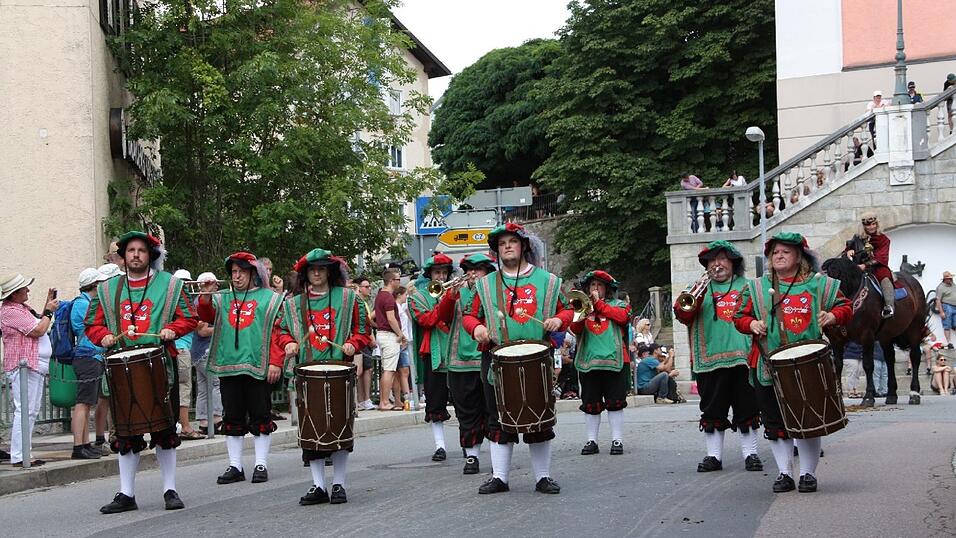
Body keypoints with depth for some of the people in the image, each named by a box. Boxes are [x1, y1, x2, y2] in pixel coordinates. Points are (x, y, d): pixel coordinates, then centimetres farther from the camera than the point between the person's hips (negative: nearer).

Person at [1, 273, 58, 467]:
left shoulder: (22, 308, 17)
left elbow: (38, 325, 26)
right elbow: (38, 331, -18)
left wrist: (48, 305, 17)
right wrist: (49, 311, -4)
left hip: (34, 367, 11)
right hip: (22, 367, -11)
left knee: (31, 412, 13)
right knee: (24, 411, -13)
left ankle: (25, 453, 18)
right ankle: (18, 457, -13)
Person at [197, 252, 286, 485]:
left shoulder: (270, 299, 4)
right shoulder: (223, 299, 16)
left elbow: (278, 333, -2)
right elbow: (206, 316, 1)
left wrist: (275, 362, -10)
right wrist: (205, 298, -17)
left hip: (258, 369, -4)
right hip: (228, 368, 4)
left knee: (260, 418, 1)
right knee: (232, 419, 7)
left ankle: (261, 464, 8)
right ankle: (235, 466, 12)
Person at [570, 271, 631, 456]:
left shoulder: (617, 304, 12)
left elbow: (623, 316, -10)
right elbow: (575, 329, 2)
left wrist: (598, 303, -7)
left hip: (614, 360, -2)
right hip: (588, 361, 2)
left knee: (615, 402, -2)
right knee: (590, 404, 3)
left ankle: (617, 440, 3)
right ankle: (591, 441, 9)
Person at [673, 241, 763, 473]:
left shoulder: (746, 287, 11)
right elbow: (682, 315, 3)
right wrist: (692, 301, -15)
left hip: (741, 356, -1)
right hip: (709, 358, 1)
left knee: (747, 408, 2)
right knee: (712, 410, 4)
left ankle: (750, 453, 10)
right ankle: (713, 455, 10)